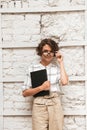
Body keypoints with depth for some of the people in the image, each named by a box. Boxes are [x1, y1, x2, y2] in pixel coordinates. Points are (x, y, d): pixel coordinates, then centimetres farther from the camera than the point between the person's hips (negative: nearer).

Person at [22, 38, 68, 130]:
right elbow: (25, 93, 2)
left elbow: (64, 82, -12)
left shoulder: (57, 66, 8)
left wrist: (61, 62, -2)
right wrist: (41, 87, -12)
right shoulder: (32, 67, 4)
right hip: (39, 105, -1)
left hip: (55, 105, 1)